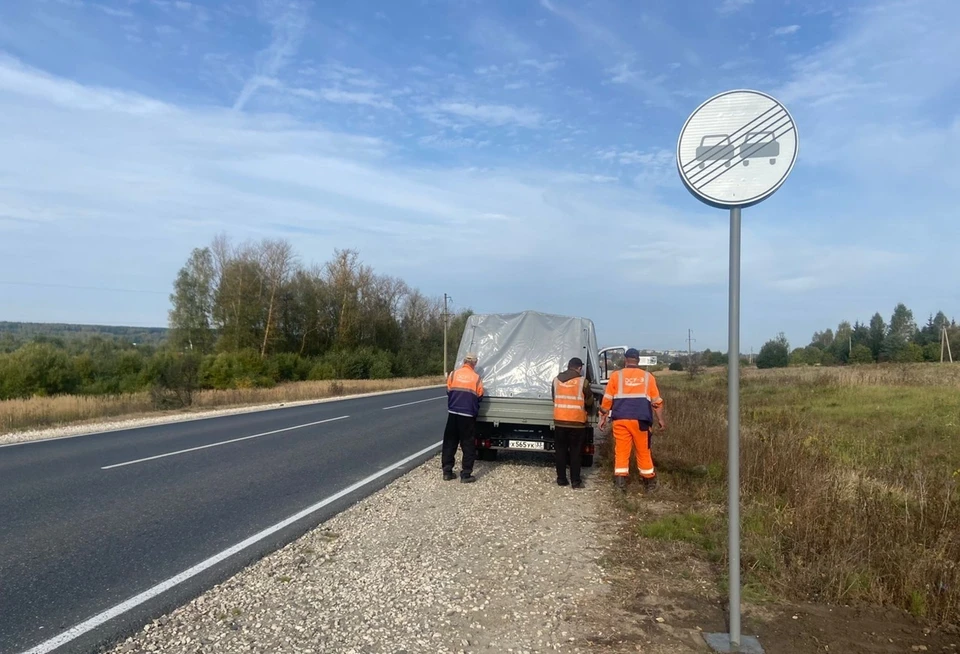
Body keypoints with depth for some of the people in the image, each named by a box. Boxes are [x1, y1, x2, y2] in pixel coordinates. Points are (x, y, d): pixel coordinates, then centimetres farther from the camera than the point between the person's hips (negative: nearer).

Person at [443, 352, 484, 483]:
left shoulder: (453, 374, 0)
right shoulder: (476, 378, -3)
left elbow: (448, 392, 6)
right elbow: (479, 397, 3)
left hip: (453, 413, 2)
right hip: (468, 416, -2)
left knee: (449, 443, 13)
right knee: (468, 445, 6)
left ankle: (447, 472, 16)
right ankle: (466, 474, 5)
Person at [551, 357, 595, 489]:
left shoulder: (556, 380, 3)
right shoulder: (582, 381, -6)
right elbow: (589, 401, 4)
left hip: (559, 421, 3)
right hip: (577, 422, -3)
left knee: (560, 451, 12)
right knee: (575, 452, 6)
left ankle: (561, 479, 15)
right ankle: (575, 481, 8)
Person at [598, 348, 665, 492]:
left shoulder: (616, 375, 4)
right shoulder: (647, 377, 8)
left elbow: (607, 399, 3)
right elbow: (657, 401, 8)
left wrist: (603, 416, 10)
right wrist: (660, 419, 14)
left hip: (620, 419, -1)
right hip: (640, 420, 1)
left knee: (621, 451, 4)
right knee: (643, 451, 10)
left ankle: (620, 481, -2)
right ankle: (649, 483, 19)